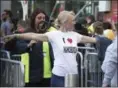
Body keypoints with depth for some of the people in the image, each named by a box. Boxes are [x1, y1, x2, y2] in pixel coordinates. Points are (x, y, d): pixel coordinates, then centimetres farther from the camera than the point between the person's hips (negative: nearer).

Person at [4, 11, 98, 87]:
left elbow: (91, 39, 16)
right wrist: (15, 36, -23)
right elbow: (34, 36, -16)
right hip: (59, 75, -5)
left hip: (73, 75, 5)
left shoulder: (75, 35, 8)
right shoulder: (54, 34, -8)